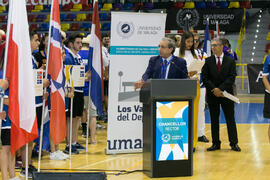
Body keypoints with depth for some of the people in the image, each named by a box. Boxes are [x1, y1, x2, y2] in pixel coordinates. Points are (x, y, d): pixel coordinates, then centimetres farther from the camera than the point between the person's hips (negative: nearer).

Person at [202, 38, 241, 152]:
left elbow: (231, 78, -6)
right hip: (212, 95, 1)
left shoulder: (230, 61, 3)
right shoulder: (208, 61, 5)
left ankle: (234, 143, 8)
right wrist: (214, 89, -14)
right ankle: (215, 143, 12)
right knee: (214, 120, 5)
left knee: (230, 119, 2)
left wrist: (221, 89, -16)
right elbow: (205, 78, -1)